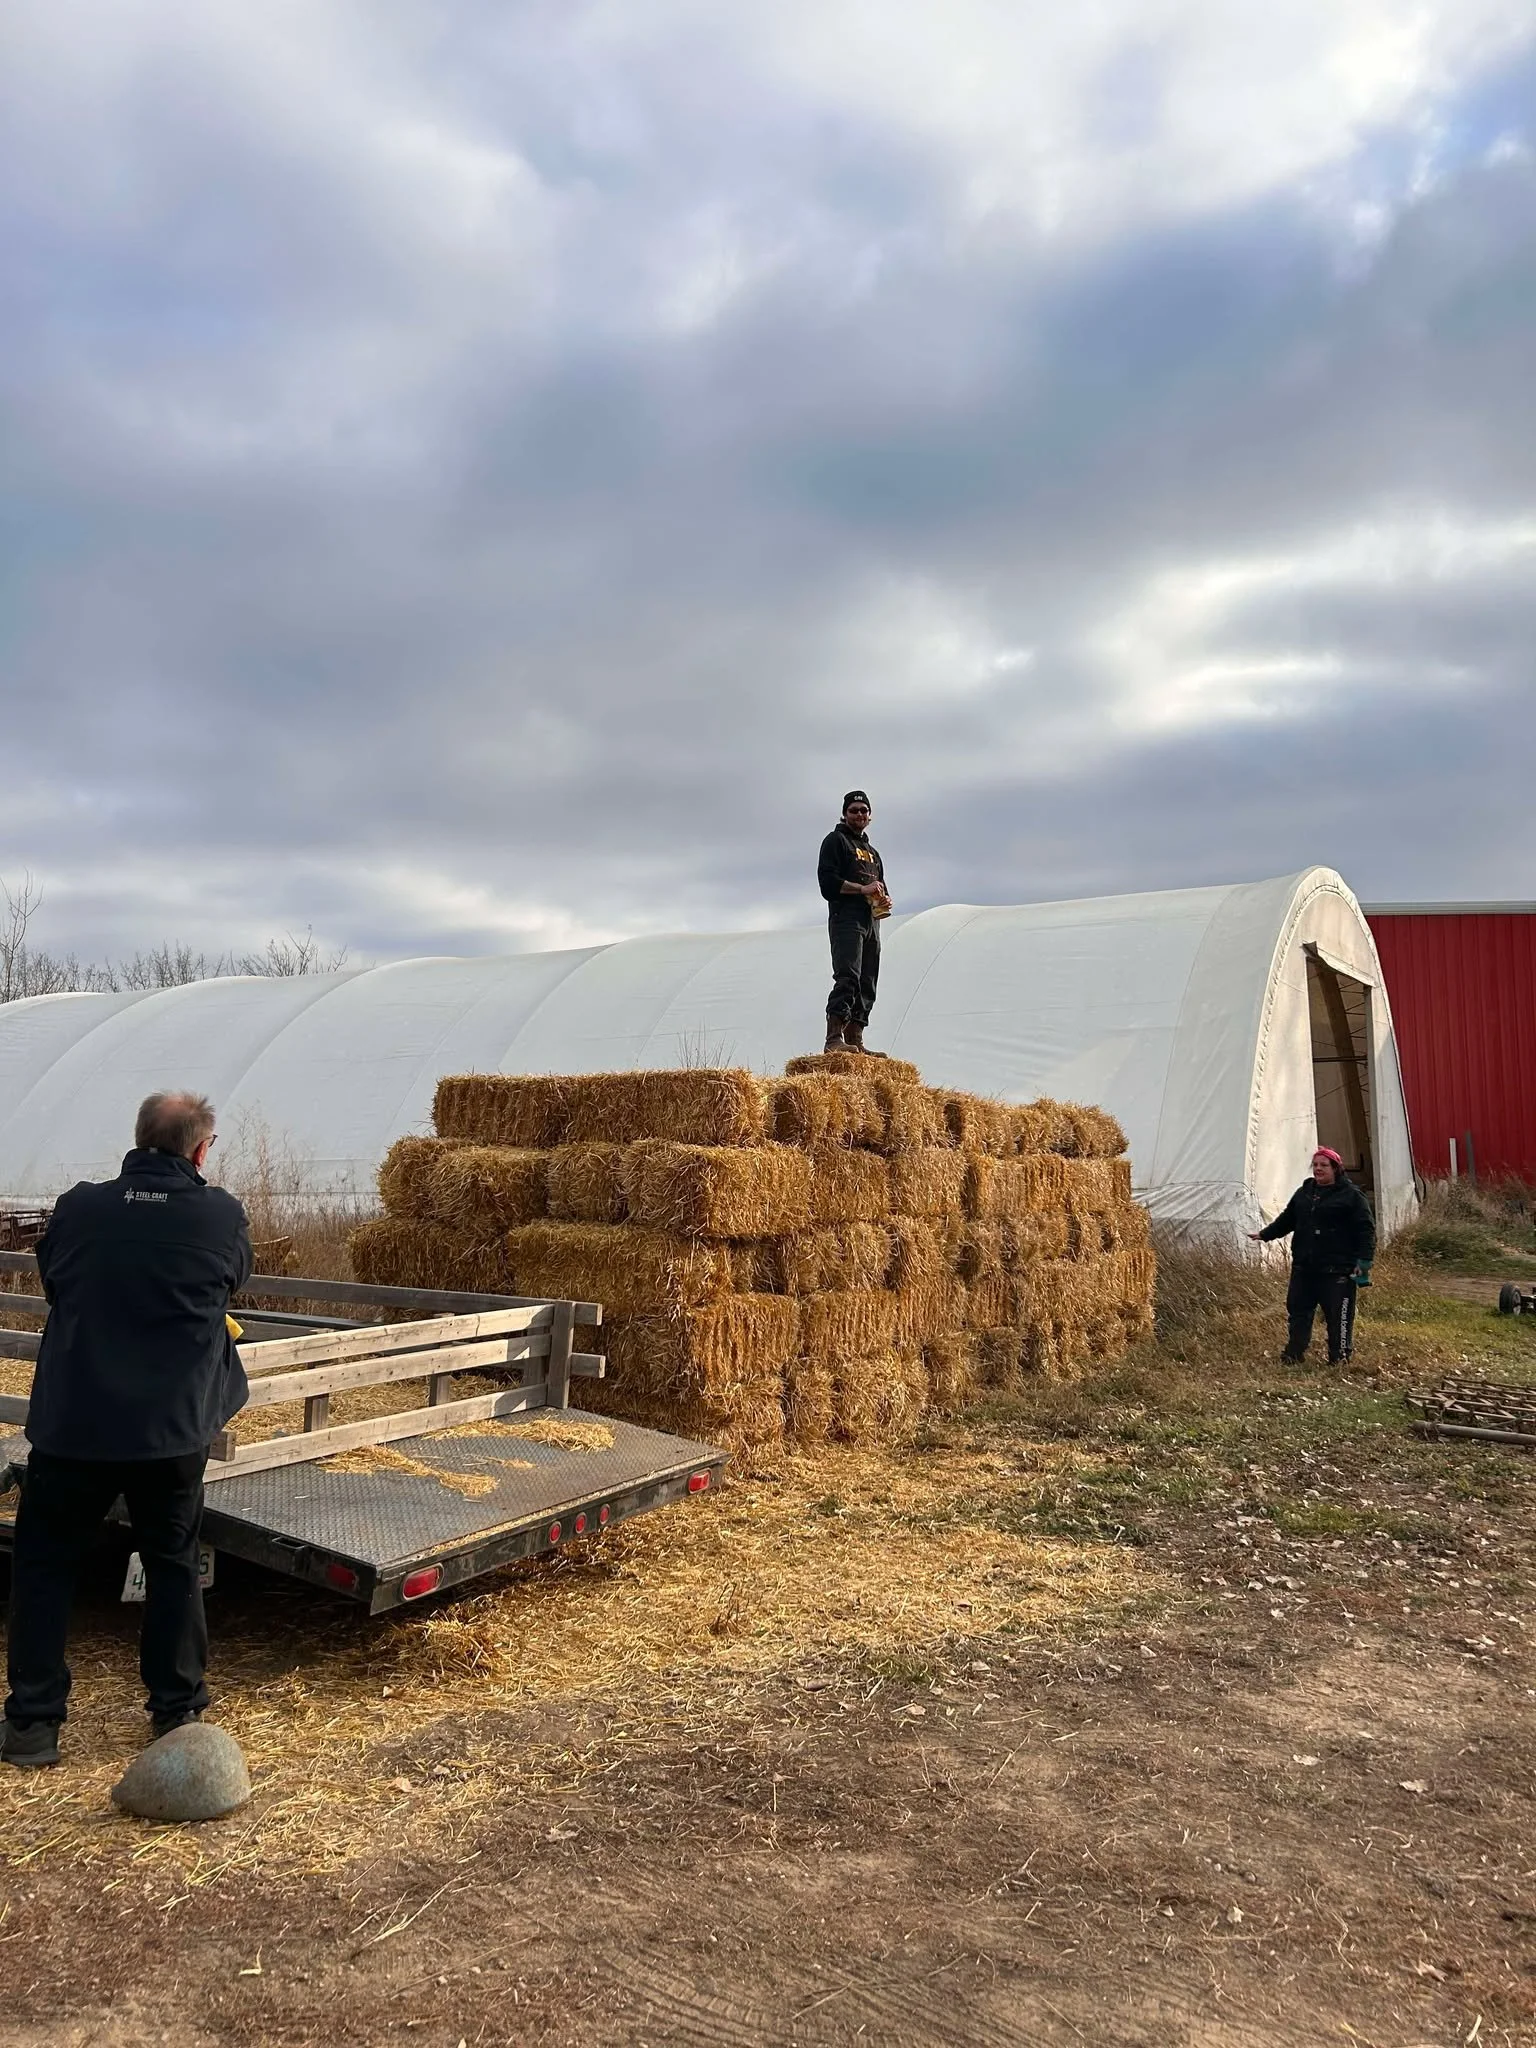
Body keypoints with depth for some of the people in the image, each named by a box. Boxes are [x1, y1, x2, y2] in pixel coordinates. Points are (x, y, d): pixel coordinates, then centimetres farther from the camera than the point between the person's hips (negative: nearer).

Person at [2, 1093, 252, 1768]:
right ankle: (178, 1711, 25)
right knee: (173, 1565, 17)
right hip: (174, 1429, 0)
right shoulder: (222, 1216, -9)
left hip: (71, 1422, 1)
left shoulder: (76, 1208, -5)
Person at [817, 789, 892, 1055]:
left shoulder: (872, 852, 29)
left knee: (867, 985, 3)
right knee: (848, 977, -22)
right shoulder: (835, 840, 6)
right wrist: (862, 889, -15)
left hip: (871, 922, 8)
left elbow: (880, 889, 29)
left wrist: (884, 901, 6)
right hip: (846, 919, -8)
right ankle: (834, 1039, -29)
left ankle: (855, 1042, 4)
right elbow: (827, 881, -8)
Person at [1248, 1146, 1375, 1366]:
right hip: (1304, 1267, 6)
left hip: (1337, 1270, -6)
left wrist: (1364, 1260, -15)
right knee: (1298, 1310, 11)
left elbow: (1366, 1229, -8)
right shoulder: (1304, 1192, 14)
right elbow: (1286, 1219, 22)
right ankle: (1293, 1354, 20)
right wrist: (1264, 1234, 15)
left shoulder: (1351, 1195, -5)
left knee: (1338, 1315, -1)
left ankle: (1340, 1357, 12)